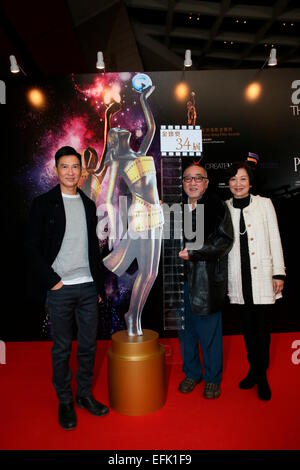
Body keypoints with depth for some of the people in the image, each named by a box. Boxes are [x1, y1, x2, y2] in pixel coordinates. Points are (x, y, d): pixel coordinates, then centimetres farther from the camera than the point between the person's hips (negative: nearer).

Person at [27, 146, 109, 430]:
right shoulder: (43, 204, -2)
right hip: (59, 288, -4)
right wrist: (51, 280, -11)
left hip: (88, 287, 4)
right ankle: (64, 402, 27)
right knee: (62, 348, 9)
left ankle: (85, 394, 31)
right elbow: (33, 247, -4)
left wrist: (98, 285, 12)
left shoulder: (88, 205, 10)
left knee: (88, 345, 12)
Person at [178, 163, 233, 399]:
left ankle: (213, 378, 27)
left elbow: (224, 241, -10)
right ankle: (192, 372, 34)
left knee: (209, 330, 7)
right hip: (184, 276, 4)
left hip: (207, 279, -4)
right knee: (188, 327, 14)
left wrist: (193, 253, -14)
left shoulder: (217, 206, -4)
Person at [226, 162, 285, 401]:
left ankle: (262, 376, 21)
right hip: (239, 278, 2)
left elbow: (275, 239, 1)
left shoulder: (264, 204, 1)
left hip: (262, 276, -2)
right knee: (248, 327, 13)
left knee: (262, 327, 3)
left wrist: (279, 273, -2)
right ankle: (254, 369, 30)